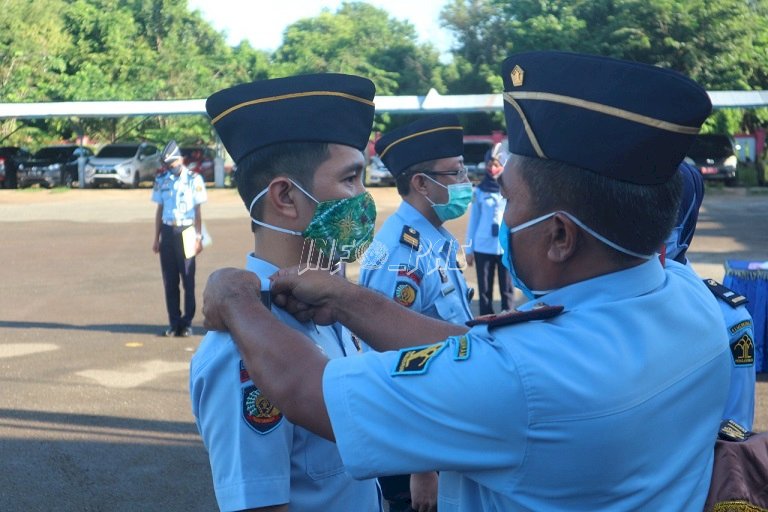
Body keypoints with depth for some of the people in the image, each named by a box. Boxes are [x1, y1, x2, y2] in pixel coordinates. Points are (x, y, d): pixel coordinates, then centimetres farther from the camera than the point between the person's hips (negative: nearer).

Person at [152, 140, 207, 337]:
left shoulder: (193, 180, -3)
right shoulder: (161, 180, 9)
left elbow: (198, 211, -1)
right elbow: (159, 210, 14)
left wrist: (198, 238, -4)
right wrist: (156, 238, 12)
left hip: (186, 232, -4)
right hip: (167, 232, 4)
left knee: (188, 280, -1)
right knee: (169, 281, 6)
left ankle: (187, 323, 6)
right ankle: (174, 323, 13)